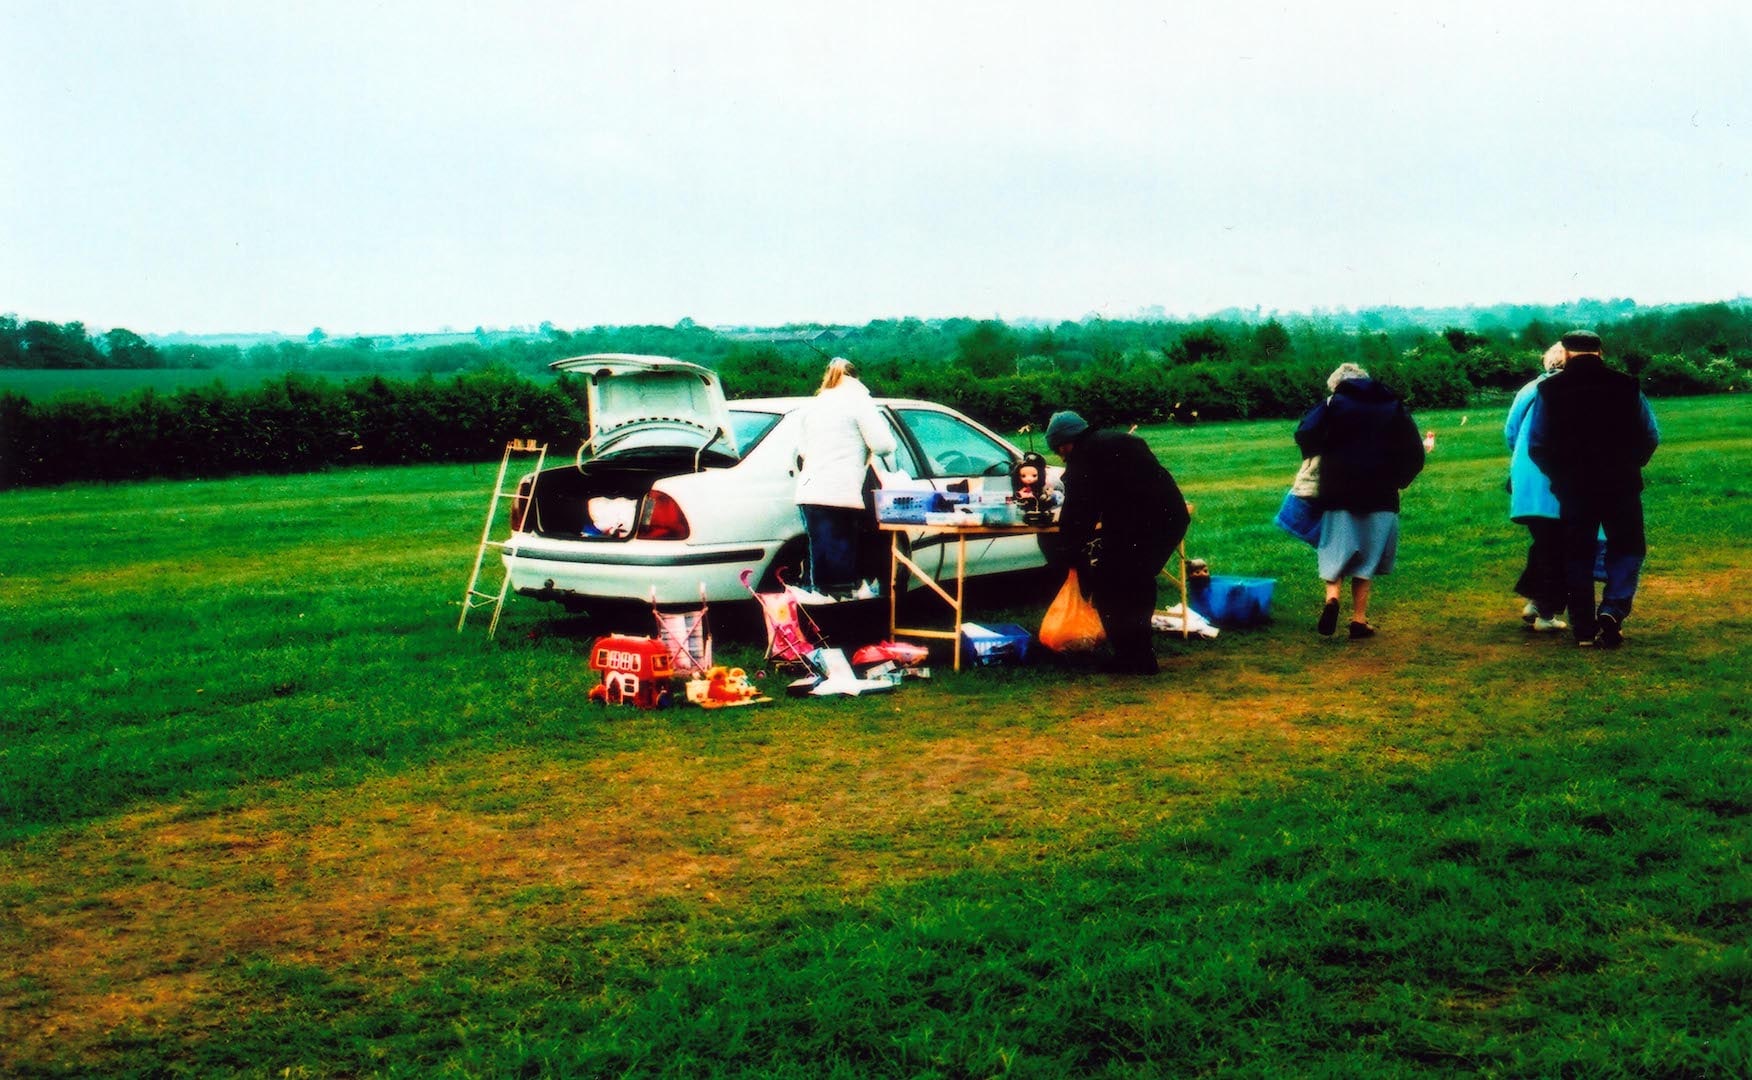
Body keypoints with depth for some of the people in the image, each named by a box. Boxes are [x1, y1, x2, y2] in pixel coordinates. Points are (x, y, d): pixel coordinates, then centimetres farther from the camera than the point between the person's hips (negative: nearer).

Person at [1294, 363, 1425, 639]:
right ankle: (1359, 620, 7)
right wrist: (1398, 480, 14)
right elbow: (1415, 453, 4)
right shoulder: (1393, 407, 8)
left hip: (1339, 493, -2)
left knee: (1335, 554, 9)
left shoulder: (1333, 404, 0)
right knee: (1366, 558, 9)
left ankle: (1332, 596, -17)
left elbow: (1304, 435, -13)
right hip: (1381, 497, 2)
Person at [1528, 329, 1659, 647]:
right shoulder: (1626, 386, -2)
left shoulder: (1550, 390, -2)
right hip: (1621, 486, 0)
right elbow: (1650, 437, 1)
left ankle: (1584, 627, 11)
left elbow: (1536, 445, -1)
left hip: (1573, 487, 1)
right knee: (1627, 549, 12)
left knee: (1577, 556, 10)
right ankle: (1613, 609, -8)